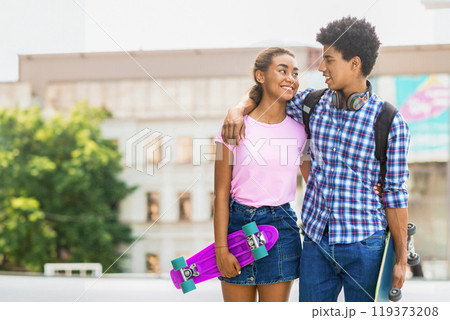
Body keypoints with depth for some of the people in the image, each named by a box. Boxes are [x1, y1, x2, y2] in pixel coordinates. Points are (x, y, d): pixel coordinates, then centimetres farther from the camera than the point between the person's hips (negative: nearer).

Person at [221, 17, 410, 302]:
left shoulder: (391, 124, -9)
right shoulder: (314, 104, 3)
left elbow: (395, 195, -5)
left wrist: (401, 259, -4)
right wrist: (237, 110, -2)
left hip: (365, 247, -4)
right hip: (316, 241, 4)